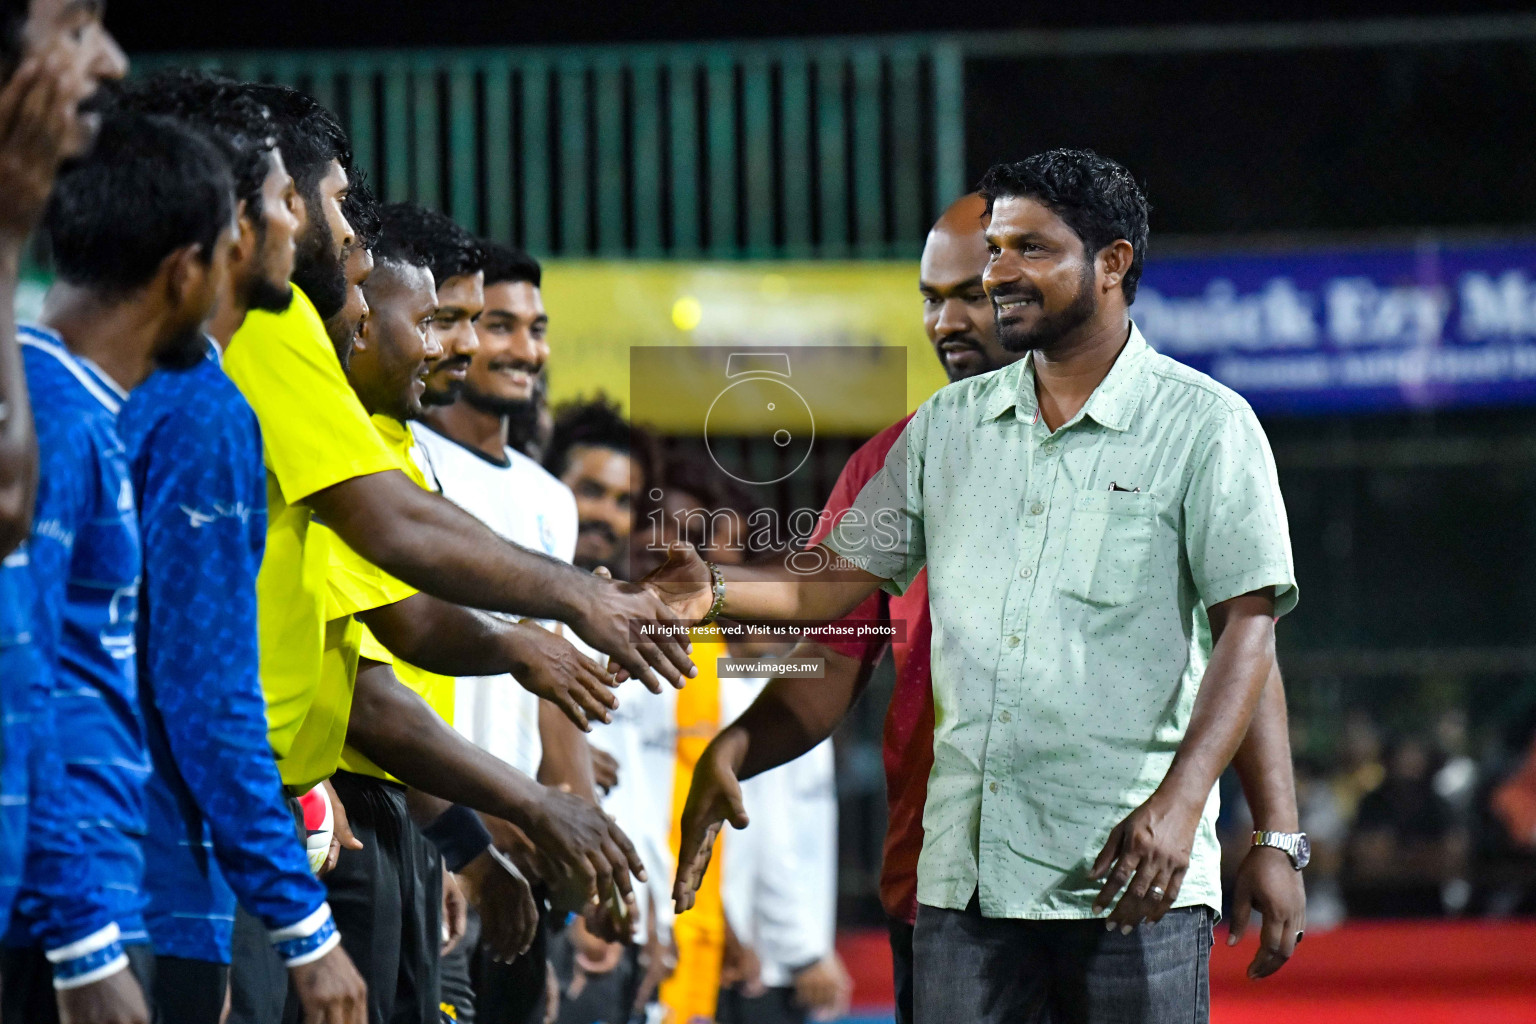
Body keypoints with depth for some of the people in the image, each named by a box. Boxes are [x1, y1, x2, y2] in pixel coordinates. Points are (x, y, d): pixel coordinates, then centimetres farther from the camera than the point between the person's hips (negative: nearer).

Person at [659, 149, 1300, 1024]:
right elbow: (841, 578, 15)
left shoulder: (1204, 425, 0)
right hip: (966, 871, 4)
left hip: (1133, 876, -4)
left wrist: (1180, 800, -19)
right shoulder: (950, 425, 15)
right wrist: (717, 589, -5)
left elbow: (1247, 626, -7)